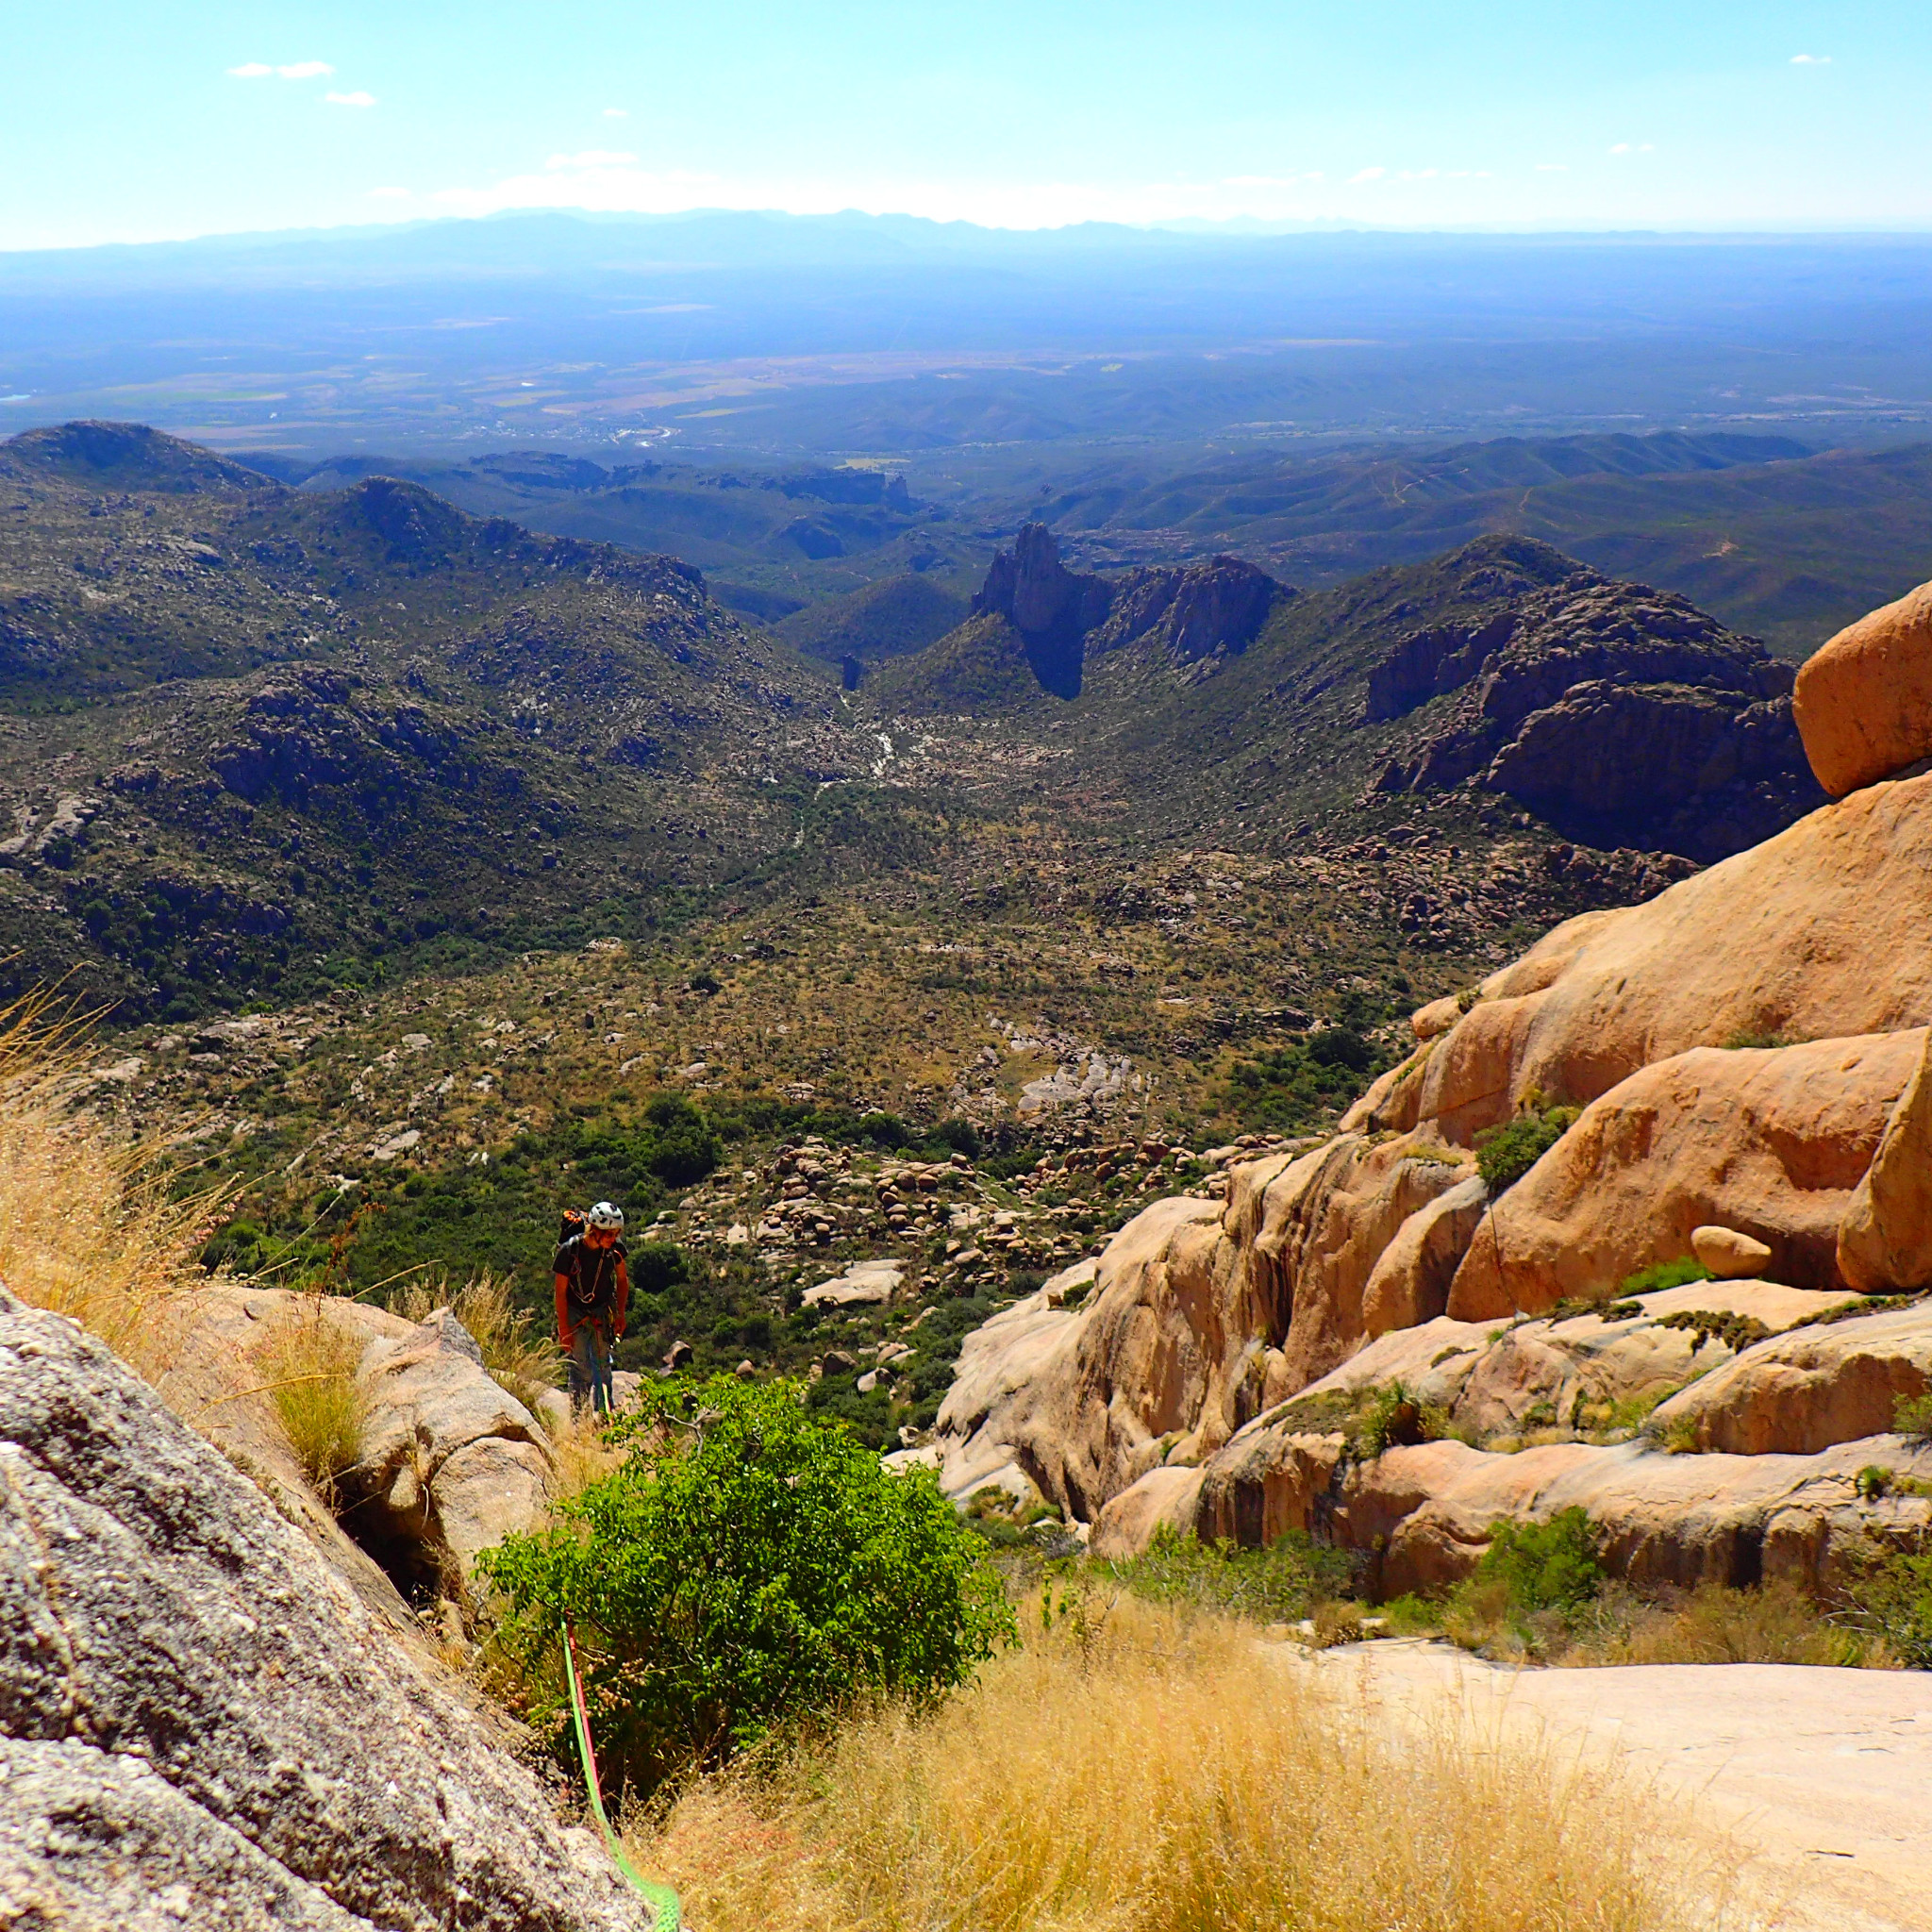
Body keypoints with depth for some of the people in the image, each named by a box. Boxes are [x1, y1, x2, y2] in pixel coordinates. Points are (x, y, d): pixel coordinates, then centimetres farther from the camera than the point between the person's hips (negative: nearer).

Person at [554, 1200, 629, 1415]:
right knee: (581, 1367, -6)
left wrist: (620, 1315, 0)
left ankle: (603, 1415, 10)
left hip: (602, 1310, 3)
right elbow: (561, 1292, -16)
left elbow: (622, 1280, 3)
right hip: (575, 1312, -3)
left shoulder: (615, 1248, -14)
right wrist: (563, 1329, -15)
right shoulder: (570, 1250, -23)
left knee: (602, 1362, -1)